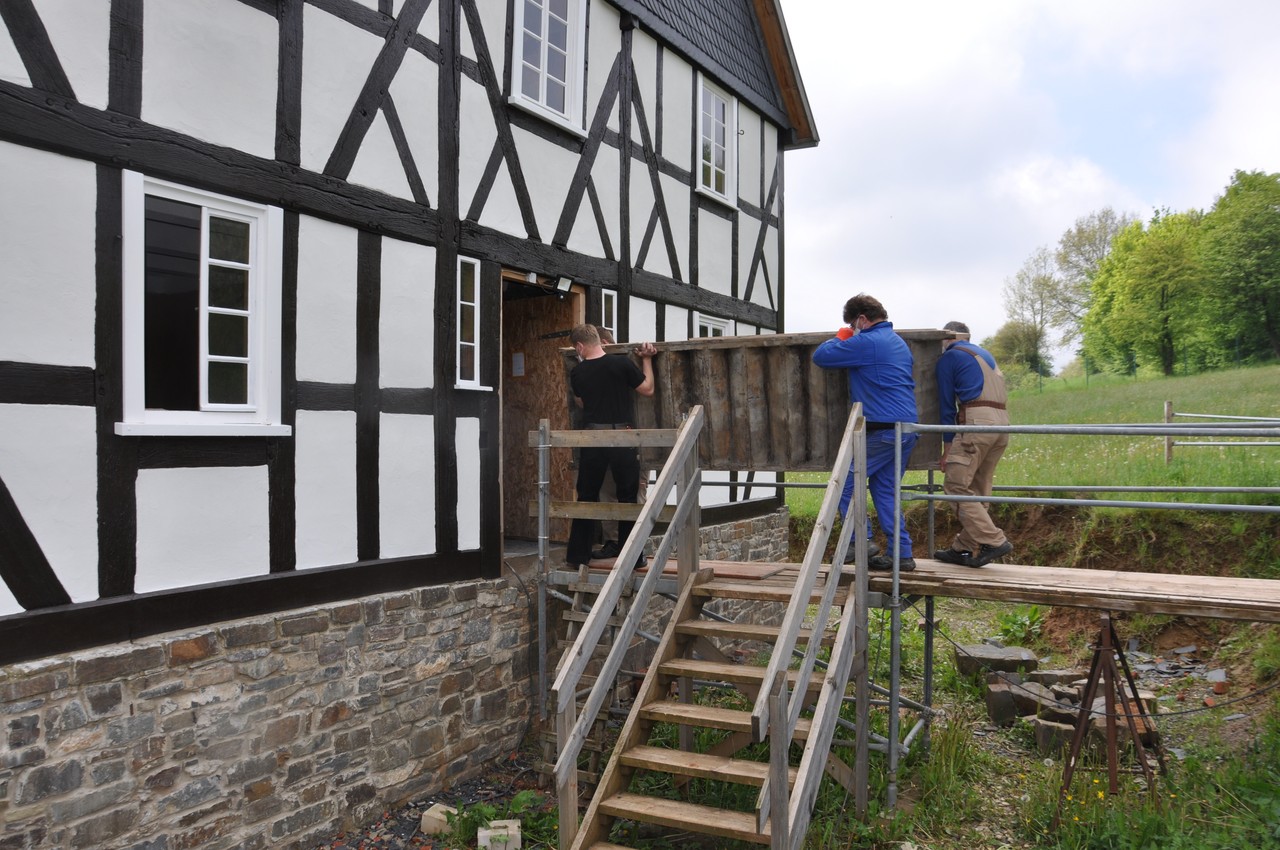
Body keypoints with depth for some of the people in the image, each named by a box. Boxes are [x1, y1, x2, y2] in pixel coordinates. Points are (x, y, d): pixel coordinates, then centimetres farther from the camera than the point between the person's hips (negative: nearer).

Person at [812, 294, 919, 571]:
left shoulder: (866, 343, -11)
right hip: (908, 428, 9)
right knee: (884, 488, 15)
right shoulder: (898, 342, 19)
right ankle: (901, 554, 13)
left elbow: (820, 356, -7)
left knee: (846, 483, 2)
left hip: (883, 429, -9)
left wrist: (840, 338, 11)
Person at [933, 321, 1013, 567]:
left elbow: (947, 403, 2)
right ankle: (963, 548, 16)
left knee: (955, 485, -6)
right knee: (978, 490, 12)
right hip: (1002, 420, 8)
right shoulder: (985, 354, 28)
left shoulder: (949, 357, 6)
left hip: (977, 421, -8)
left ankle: (993, 541, -13)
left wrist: (947, 445, 3)